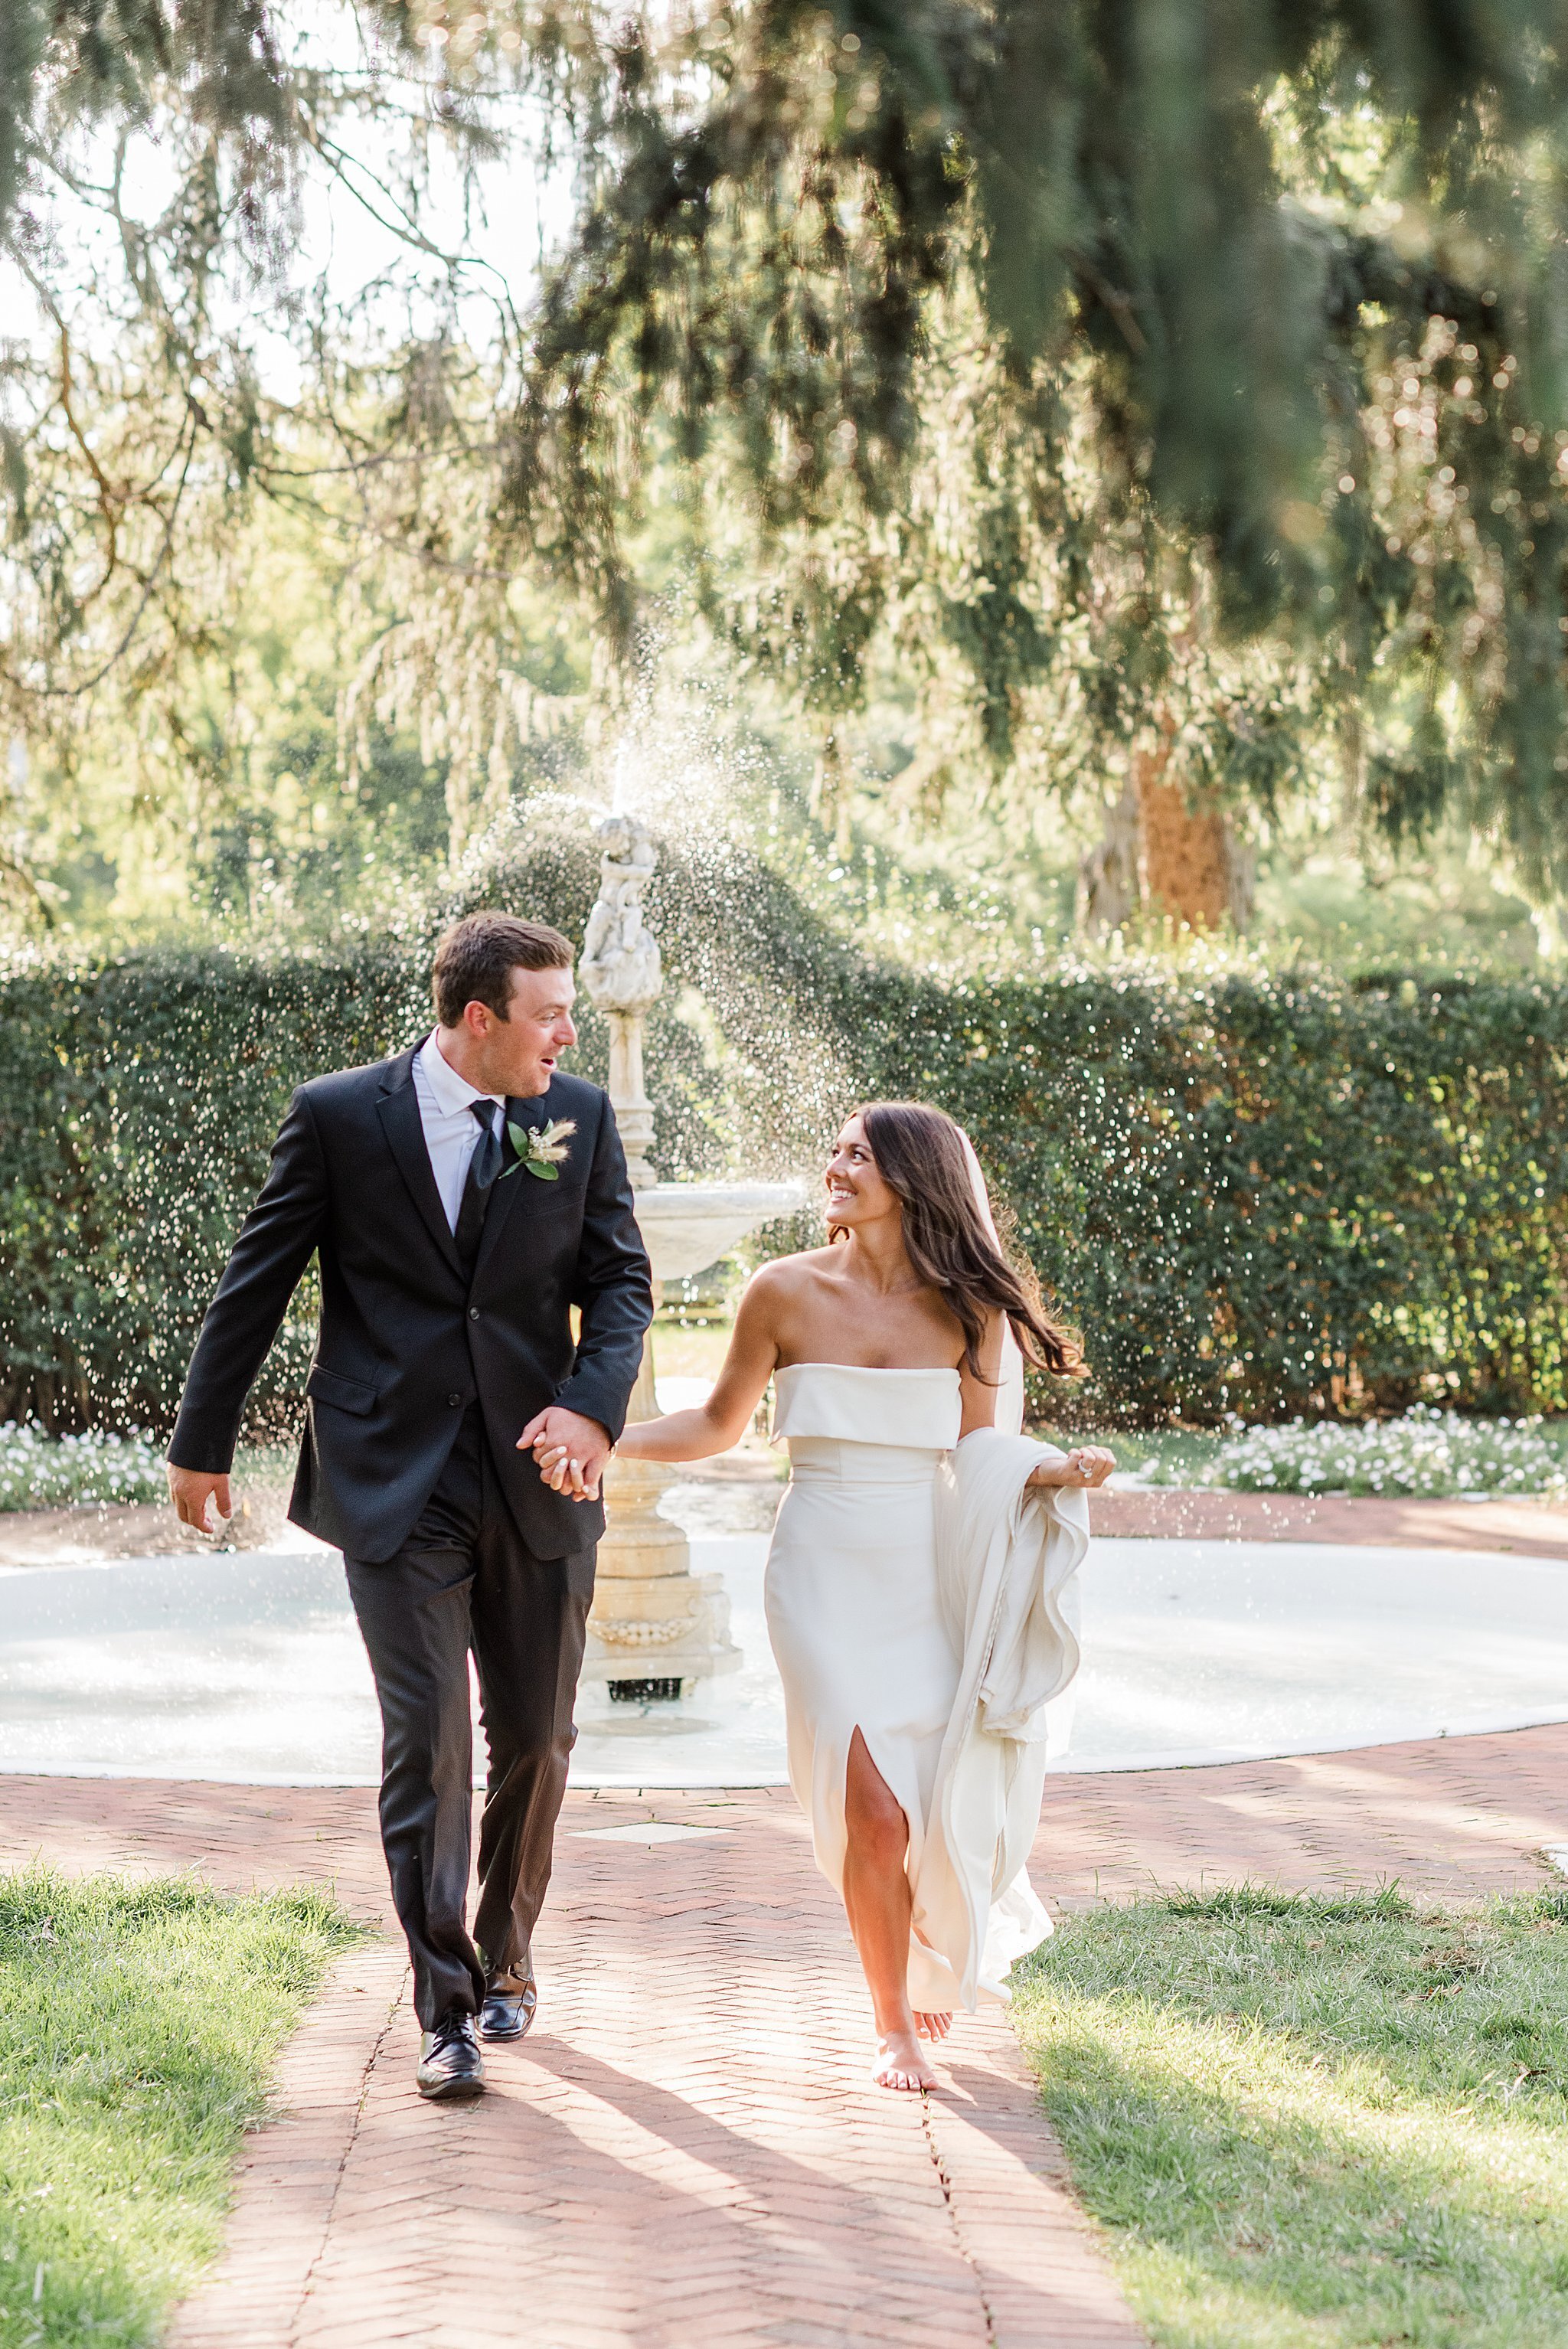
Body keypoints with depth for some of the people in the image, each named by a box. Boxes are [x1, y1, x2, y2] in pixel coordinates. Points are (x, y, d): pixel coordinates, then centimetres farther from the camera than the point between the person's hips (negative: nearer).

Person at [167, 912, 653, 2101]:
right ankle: (447, 2011, -1)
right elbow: (256, 1281, 4)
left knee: (536, 1737, 10)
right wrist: (203, 1443, 8)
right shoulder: (339, 1115, -4)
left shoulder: (579, 1116, 4)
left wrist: (593, 1402, -12)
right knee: (427, 1739, -7)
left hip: (538, 1477, 3)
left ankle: (505, 1959, 31)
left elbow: (620, 1276, 7)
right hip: (395, 1483, -3)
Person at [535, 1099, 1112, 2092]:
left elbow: (984, 1452, 2)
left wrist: (1054, 1468, -19)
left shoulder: (968, 1307, 2)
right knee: (875, 1810, -12)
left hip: (935, 1577, 1)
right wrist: (597, 1437, -5)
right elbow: (718, 1425, 8)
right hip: (828, 1572, -1)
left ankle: (931, 1962, 36)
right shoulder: (786, 1292, 0)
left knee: (944, 1804, 0)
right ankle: (894, 2024, 10)